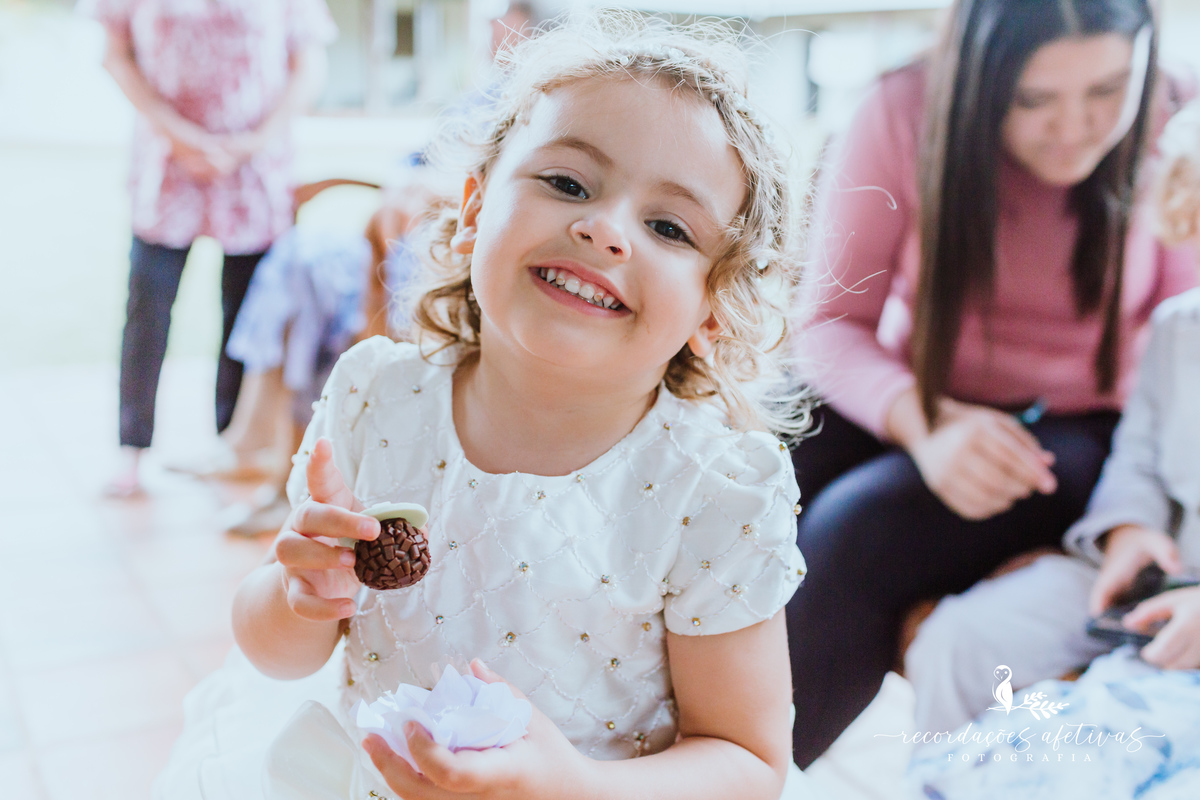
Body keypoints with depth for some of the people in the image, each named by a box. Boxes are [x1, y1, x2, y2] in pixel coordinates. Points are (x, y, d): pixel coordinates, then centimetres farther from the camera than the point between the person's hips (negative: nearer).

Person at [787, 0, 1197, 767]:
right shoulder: (907, 111, -7)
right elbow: (830, 321, -7)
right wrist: (924, 422, -27)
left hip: (1081, 434, -1)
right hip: (910, 406, 2)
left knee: (856, 528, -30)